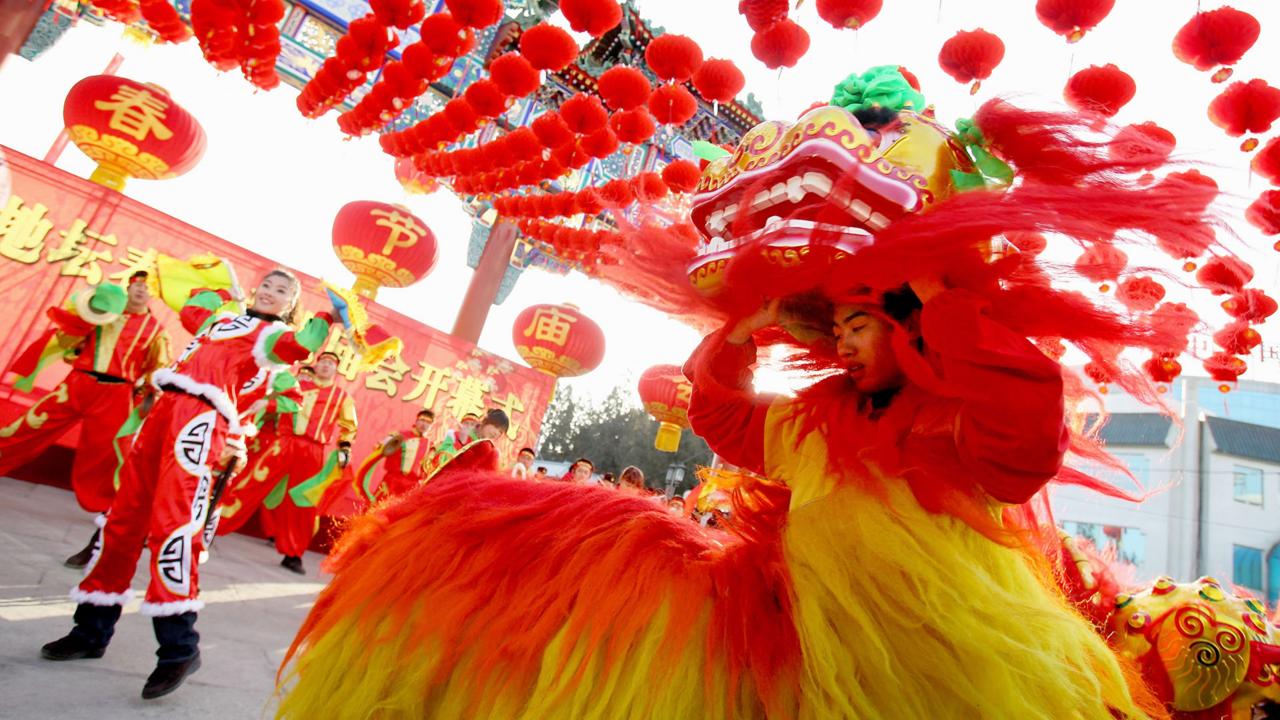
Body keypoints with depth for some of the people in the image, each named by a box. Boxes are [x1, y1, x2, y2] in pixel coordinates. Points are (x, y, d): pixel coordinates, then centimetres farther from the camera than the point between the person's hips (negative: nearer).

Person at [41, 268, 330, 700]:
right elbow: (190, 308, 47)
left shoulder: (274, 334, 5)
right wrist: (223, 292, 41)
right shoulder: (223, 318, 27)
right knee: (124, 516, 10)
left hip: (202, 416, -8)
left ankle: (179, 644, -17)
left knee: (173, 520, -21)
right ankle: (93, 629, 23)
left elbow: (298, 347, -17)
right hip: (167, 407, 8)